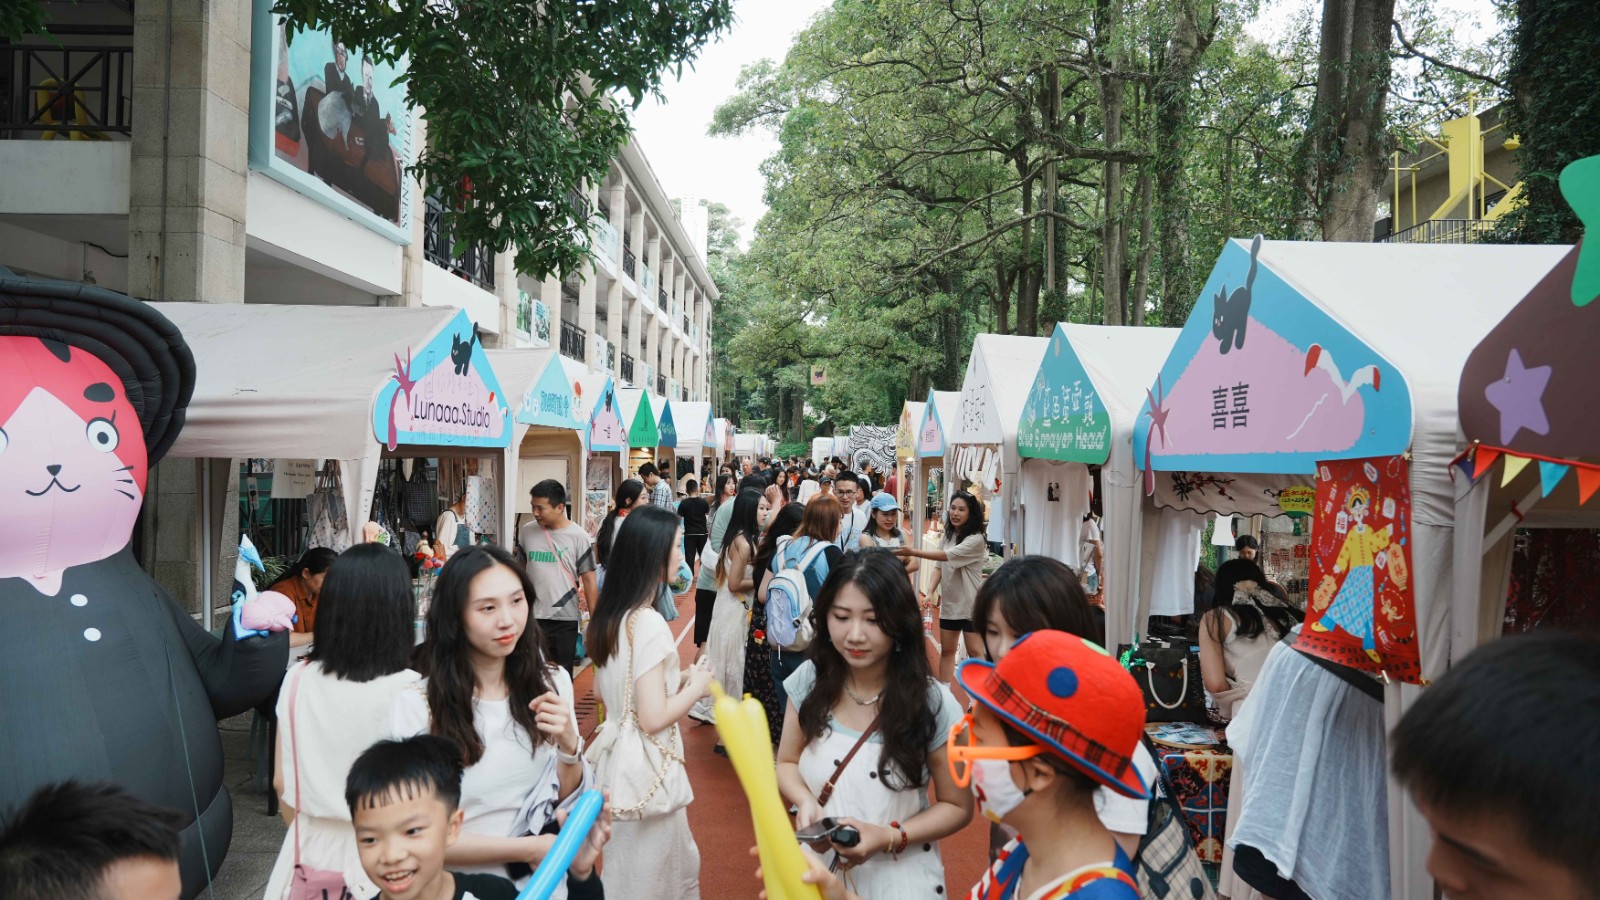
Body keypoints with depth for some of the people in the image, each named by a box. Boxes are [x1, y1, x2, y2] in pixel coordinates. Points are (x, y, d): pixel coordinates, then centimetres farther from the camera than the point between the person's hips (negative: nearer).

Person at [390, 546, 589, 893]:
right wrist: (526, 850, -14)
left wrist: (568, 745, -17)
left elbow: (568, 800, 1)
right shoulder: (416, 704, -16)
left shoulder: (552, 682, -5)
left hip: (540, 880, 3)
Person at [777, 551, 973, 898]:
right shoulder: (809, 680, -9)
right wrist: (805, 799, -17)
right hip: (817, 868, 3)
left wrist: (889, 837, -22)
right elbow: (786, 762, 4)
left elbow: (957, 807, -7)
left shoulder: (933, 703, -17)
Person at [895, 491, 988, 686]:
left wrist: (913, 552, -33)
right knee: (946, 650, 11)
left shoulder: (976, 539, -17)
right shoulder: (947, 536, 7)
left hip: (969, 603, -7)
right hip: (949, 602, 7)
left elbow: (947, 556, -28)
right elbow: (940, 567, 6)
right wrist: (931, 592, -9)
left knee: (975, 651, 0)